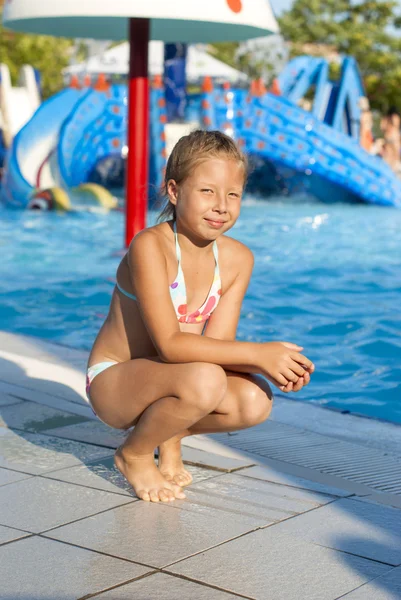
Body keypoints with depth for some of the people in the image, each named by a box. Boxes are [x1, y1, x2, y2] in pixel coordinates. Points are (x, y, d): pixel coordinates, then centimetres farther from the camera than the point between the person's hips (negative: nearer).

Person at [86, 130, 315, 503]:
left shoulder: (237, 259, -3)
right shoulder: (149, 245, -23)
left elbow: (217, 343, -7)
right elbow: (169, 344, -29)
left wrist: (274, 365, -26)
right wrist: (257, 353, -32)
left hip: (166, 379, 6)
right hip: (113, 382, -6)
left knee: (255, 400, -21)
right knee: (204, 380, -34)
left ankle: (170, 436, 9)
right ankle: (134, 454, -4)